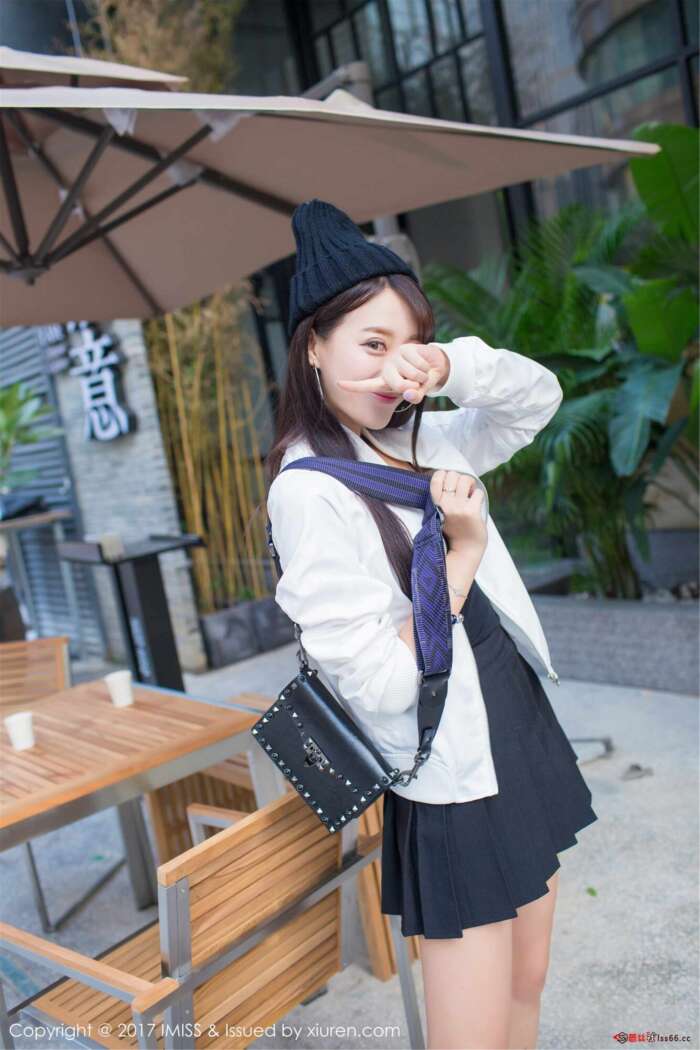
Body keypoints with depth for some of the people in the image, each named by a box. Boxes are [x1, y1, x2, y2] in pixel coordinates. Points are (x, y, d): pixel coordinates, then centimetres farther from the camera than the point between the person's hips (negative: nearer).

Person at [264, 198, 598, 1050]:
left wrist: (450, 365, -11)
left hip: (523, 741, 8)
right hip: (454, 791, -7)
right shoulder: (308, 491, -20)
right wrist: (462, 553, -16)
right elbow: (379, 682, -23)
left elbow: (540, 396, 6)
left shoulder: (423, 441, 3)